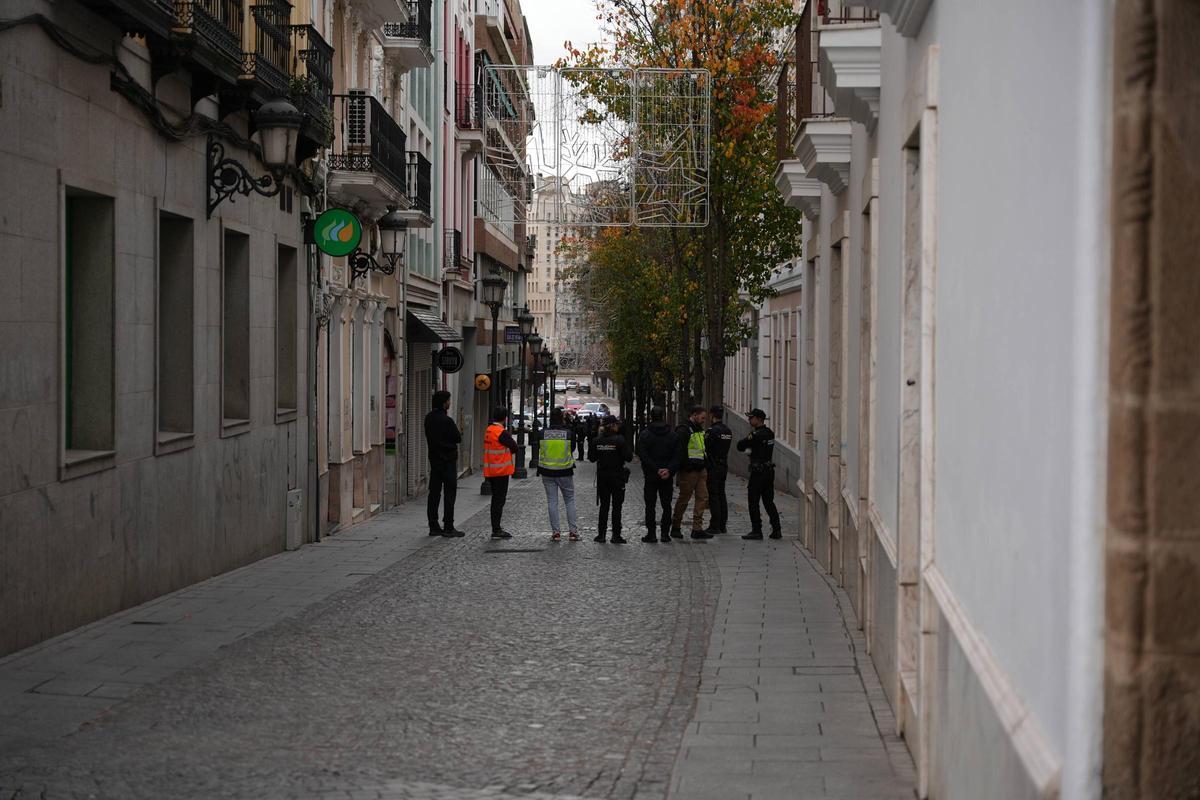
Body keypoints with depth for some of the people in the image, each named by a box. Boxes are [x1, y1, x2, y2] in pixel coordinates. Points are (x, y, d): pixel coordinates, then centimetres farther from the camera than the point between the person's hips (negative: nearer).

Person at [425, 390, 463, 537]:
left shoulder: (429, 418, 6)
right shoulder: (446, 421, -18)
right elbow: (458, 439, -9)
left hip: (434, 458, 7)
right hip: (448, 460, -7)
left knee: (434, 492, 8)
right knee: (450, 493, -2)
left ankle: (433, 526, 10)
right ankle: (448, 527, -2)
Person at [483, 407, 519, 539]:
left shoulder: (488, 430, 9)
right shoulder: (502, 432, -18)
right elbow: (514, 447, -15)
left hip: (491, 471, 9)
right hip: (501, 471, -9)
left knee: (496, 499, 16)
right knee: (499, 500, -5)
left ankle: (496, 529, 22)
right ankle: (496, 530, -6)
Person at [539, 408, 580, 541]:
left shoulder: (542, 434, -6)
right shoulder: (569, 433, -9)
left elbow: (538, 449, 5)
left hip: (547, 472, 1)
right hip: (565, 472, -1)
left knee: (552, 502, 6)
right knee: (570, 500, 10)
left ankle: (556, 532, 5)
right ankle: (573, 531, 5)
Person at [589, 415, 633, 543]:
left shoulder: (597, 441, -2)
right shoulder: (619, 440, -14)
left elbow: (591, 458, 4)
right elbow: (629, 457, -13)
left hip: (602, 476, 4)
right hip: (617, 476, -4)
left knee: (604, 505, 13)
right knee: (616, 506, 4)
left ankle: (601, 534, 11)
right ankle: (616, 535, 2)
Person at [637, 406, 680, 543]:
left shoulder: (644, 435, -5)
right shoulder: (672, 435, 3)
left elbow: (643, 456, -13)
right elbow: (677, 456, -4)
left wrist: (656, 469, -13)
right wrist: (669, 470, -11)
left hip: (651, 476, -2)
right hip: (667, 477, 2)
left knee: (650, 506, 3)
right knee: (666, 505, 9)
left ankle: (651, 534, 1)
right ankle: (665, 534, 8)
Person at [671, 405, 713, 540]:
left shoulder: (700, 430, 18)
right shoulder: (683, 430, -12)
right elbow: (679, 452, -18)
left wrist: (706, 465, 18)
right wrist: (685, 467, -20)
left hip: (701, 471, 9)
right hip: (689, 472, -9)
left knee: (703, 497, 3)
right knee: (683, 499, 0)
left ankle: (697, 529, 5)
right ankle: (675, 527, 13)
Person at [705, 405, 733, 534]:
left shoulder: (712, 430, -16)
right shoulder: (728, 431, 10)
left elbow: (705, 448, -16)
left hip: (713, 467, -8)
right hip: (724, 465, 8)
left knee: (713, 496, -5)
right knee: (721, 495, 13)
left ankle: (715, 526, -5)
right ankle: (722, 524, 16)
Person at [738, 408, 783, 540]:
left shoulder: (756, 435, -16)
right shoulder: (770, 433, 10)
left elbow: (740, 446, -11)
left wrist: (747, 439, 7)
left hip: (758, 472, -8)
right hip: (769, 470, 8)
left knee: (753, 502, 0)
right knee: (769, 502, 13)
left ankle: (756, 531, 1)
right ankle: (777, 530, 10)